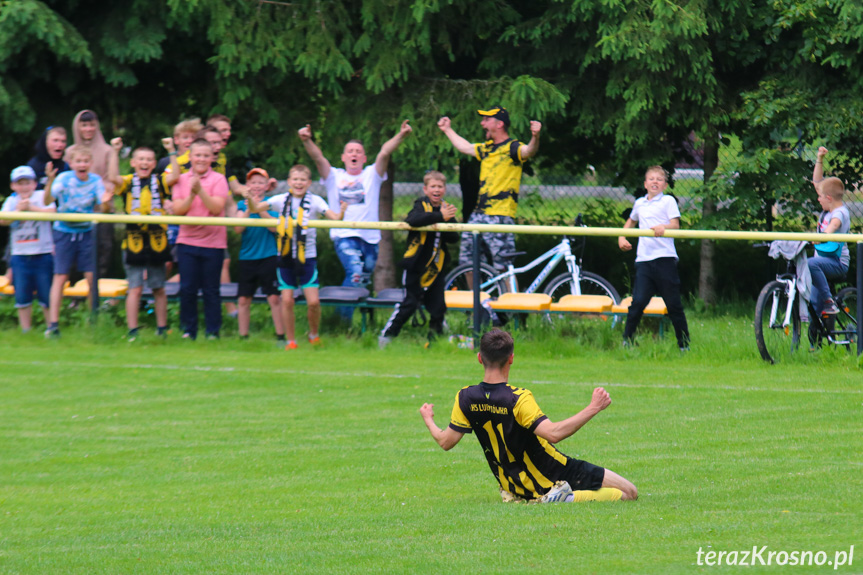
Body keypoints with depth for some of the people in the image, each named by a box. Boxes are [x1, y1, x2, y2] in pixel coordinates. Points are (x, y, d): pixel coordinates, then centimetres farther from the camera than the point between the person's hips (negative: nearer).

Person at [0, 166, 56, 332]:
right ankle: (26, 330, 13)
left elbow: (52, 212, -15)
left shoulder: (41, 196, 1)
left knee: (47, 296, 0)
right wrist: (19, 210, -17)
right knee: (22, 297, 5)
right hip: (20, 255, 3)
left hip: (43, 253, -3)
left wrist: (31, 208, -17)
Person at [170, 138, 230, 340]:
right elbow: (177, 209, -2)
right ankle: (189, 330, 11)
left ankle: (213, 331, 10)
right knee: (187, 289, 1)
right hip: (187, 241, 2)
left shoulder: (218, 180, -2)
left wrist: (200, 191, -22)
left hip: (212, 242, -2)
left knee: (211, 290, 3)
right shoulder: (181, 180, 6)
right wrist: (191, 196, -18)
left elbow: (217, 207, -13)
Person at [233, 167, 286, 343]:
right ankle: (243, 336, 10)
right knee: (244, 299, 2)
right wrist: (249, 210, -20)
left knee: (274, 297, -5)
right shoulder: (242, 205, 7)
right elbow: (238, 228, -7)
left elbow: (274, 227, -11)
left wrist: (260, 209, -19)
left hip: (269, 257, -2)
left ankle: (281, 336, 0)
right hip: (247, 258, 2)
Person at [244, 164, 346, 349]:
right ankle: (290, 341, 12)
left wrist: (341, 213, -36)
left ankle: (314, 334, 19)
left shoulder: (315, 201, -3)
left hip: (307, 257, -1)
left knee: (313, 301, -7)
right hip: (286, 257, 1)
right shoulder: (281, 200, 1)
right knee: (287, 300, -2)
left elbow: (334, 217, -15)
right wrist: (251, 201, -24)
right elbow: (256, 209, -3)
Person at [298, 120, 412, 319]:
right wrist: (306, 141, -22)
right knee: (355, 273, -22)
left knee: (364, 279, 9)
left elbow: (384, 153, -4)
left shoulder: (371, 175, 12)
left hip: (369, 236, 3)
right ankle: (343, 319, -15)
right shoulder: (334, 176, 11)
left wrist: (401, 136, -19)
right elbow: (317, 157, -3)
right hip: (344, 235, -3)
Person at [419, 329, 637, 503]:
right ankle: (570, 498, -19)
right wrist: (593, 409, -31)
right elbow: (553, 433, -36)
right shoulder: (519, 399, -26)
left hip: (517, 488, 6)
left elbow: (446, 441, -3)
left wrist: (428, 420, 17)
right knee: (629, 493, -5)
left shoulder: (466, 398, -10)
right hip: (554, 475, -6)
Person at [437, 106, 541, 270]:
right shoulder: (487, 148, 17)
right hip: (479, 213, 9)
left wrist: (535, 136, -49)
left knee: (503, 266, -12)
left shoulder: (512, 148, -8)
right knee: (467, 261, 13)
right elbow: (465, 147, 35)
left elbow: (529, 151, -28)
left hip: (500, 216, -9)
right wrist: (448, 130, 47)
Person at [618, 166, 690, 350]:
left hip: (665, 259, -3)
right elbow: (631, 221, 38)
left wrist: (663, 228, -29)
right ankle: (626, 341, -1)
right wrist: (622, 237, 22)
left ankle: (684, 345, 8)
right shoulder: (639, 204, 18)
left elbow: (675, 225, -8)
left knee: (673, 305, 0)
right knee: (638, 302, -7)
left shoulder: (668, 201, 3)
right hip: (643, 259, 3)